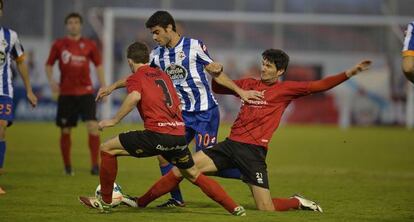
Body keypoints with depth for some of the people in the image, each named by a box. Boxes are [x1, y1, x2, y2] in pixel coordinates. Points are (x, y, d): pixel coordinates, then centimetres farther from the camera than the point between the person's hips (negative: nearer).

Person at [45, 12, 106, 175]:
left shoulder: (89, 45, 5)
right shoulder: (59, 45, 4)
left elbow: (98, 65, 13)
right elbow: (49, 65, 10)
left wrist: (103, 86, 6)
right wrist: (51, 80, -8)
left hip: (86, 92, 0)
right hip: (66, 93, 0)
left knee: (93, 126, -14)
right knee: (65, 130, 5)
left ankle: (95, 165, -9)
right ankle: (67, 166, 20)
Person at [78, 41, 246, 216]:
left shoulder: (135, 78, 5)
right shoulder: (163, 75, 24)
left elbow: (135, 97, -18)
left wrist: (114, 120, -10)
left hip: (157, 135, -6)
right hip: (179, 135, 6)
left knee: (107, 149, 6)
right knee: (194, 175, 26)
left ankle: (105, 202, 11)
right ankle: (234, 208, 21)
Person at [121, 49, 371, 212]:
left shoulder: (286, 89, 3)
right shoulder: (248, 84, 15)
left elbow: (319, 85, -5)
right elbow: (219, 89, 26)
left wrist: (349, 73, -14)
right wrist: (217, 74, 3)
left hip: (254, 151, -4)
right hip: (231, 144, 4)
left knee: (266, 210, -11)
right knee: (182, 168, -7)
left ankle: (297, 202, 20)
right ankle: (141, 201, 3)